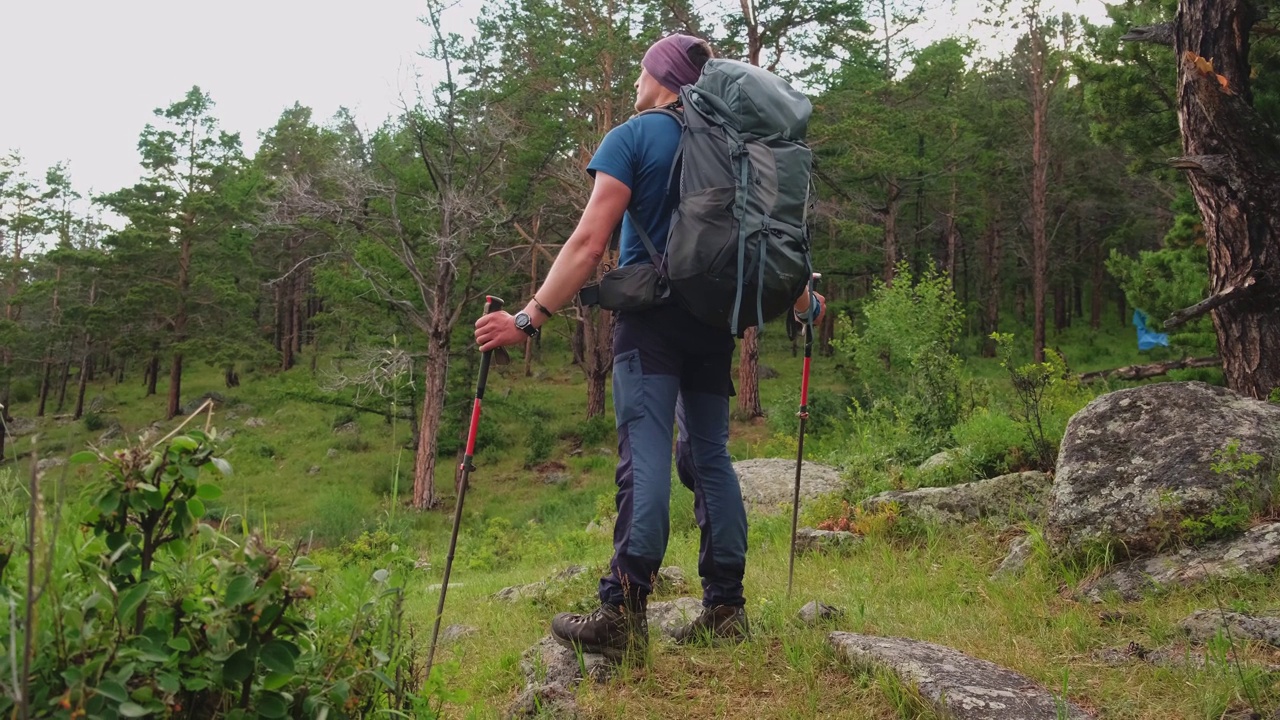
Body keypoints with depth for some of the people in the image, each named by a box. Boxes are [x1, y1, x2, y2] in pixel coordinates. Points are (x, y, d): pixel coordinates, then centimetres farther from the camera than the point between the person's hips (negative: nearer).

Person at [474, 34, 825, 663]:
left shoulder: (632, 137, -2)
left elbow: (590, 242, -12)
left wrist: (530, 317, -12)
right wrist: (805, 303, 32)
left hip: (651, 317, -5)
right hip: (714, 320, 6)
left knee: (645, 454, -12)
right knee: (708, 453, 10)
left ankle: (624, 613, -16)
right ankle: (725, 607, 10)